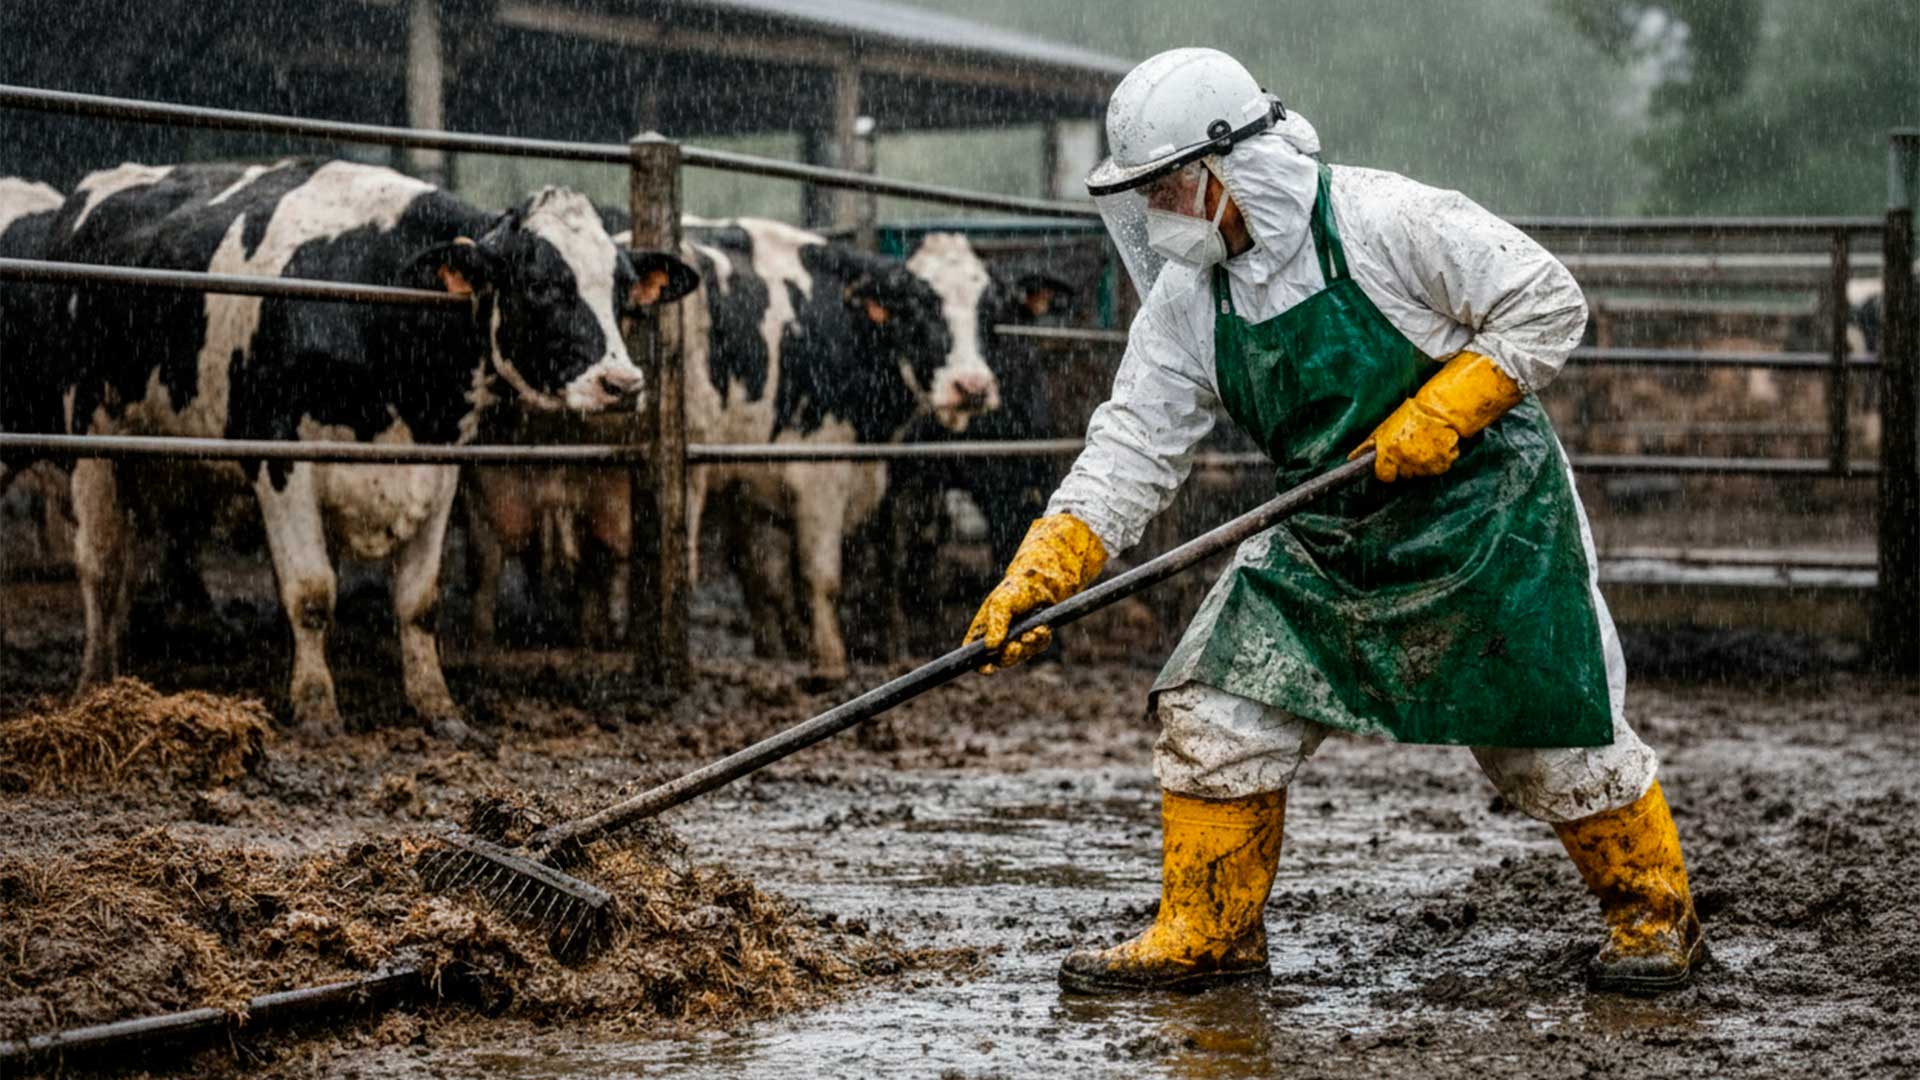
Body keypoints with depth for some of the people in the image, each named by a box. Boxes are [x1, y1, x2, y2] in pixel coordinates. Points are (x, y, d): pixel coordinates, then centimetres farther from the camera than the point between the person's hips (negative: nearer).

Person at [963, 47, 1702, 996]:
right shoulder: (1188, 300, -5)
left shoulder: (1388, 221, -21)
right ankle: (1207, 932, 10)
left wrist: (1438, 414, -24)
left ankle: (1653, 908, 22)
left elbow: (1548, 304, -16)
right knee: (1216, 710, -5)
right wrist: (1036, 577, -17)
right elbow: (1132, 448, -6)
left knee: (1550, 734, -1)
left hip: (1483, 516, -5)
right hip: (1324, 540, 5)